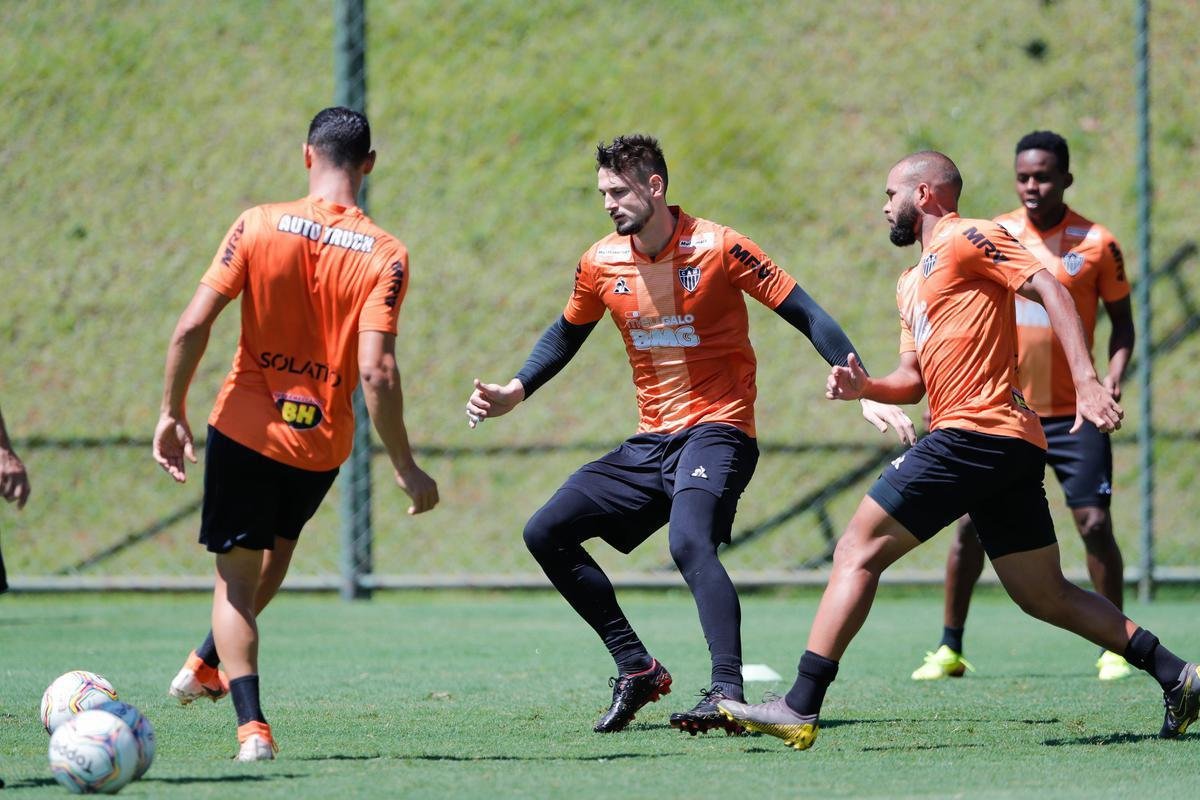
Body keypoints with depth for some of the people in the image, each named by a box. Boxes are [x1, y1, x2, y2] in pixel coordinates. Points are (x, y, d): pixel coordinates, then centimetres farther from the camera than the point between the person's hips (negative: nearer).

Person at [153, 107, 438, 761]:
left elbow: (193, 326, -10)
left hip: (245, 428, -1)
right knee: (278, 545, 30)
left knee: (236, 577, 7)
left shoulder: (259, 226, -8)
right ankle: (206, 666, 38)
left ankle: (252, 727, -8)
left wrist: (172, 413, 2)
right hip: (322, 440, 1)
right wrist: (405, 468, -10)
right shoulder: (384, 254, -10)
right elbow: (376, 372, -18)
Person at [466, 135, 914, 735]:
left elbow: (806, 316, -11)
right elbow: (567, 334, 24)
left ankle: (727, 692, -42)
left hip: (716, 430, -7)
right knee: (546, 534, 1)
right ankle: (636, 668, 8)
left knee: (689, 542, -33)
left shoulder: (717, 248, -12)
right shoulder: (601, 263, 4)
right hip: (651, 440, 7)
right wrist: (514, 392, 11)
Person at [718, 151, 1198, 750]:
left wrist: (1087, 382, -23)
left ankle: (801, 708, -11)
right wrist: (865, 387, 4)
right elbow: (915, 379, 26)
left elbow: (1050, 290, -12)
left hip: (974, 431, -10)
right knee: (1046, 597, 11)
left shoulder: (966, 239, -2)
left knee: (859, 551, -8)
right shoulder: (911, 282, 27)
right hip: (1013, 449, 10)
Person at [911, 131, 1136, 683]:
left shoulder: (1097, 244, -3)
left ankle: (1114, 649, 6)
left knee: (1094, 523, -7)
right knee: (971, 523, -2)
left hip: (1073, 413, -2)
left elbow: (1121, 321, 6)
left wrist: (1113, 375, -11)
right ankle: (949, 649, 7)